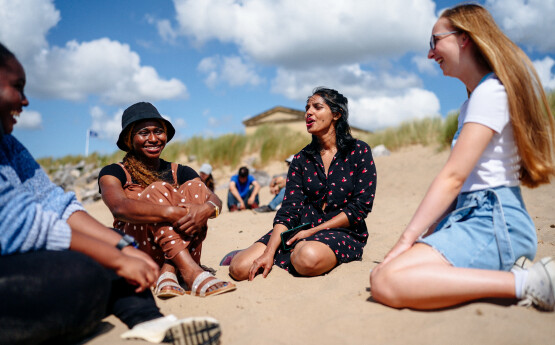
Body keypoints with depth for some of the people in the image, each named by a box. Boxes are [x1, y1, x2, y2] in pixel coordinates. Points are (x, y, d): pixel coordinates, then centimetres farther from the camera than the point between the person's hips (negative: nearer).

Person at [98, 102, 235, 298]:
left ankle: (169, 272, -31)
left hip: (174, 251, 3)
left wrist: (207, 209, -32)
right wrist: (172, 213, -36)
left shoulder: (179, 173, 11)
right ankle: (191, 273, -42)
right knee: (158, 190, -23)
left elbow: (216, 200, -7)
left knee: (195, 187, -16)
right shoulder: (114, 173, 2)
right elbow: (119, 208, -22)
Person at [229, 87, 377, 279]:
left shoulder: (359, 152, -1)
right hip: (302, 231, 3)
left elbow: (361, 206, -8)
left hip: (343, 233, -2)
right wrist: (269, 252, -15)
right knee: (239, 267, -16)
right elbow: (289, 209, 0)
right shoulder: (302, 159, 9)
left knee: (308, 257, -38)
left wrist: (313, 231, -12)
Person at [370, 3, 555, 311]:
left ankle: (524, 283, -18)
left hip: (492, 220, -10)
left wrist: (407, 239, -15)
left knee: (387, 283, -27)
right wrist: (426, 236, 12)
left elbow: (453, 177, -17)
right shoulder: (475, 97, 22)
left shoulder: (492, 90, -9)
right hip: (471, 214, 10)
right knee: (380, 274, 0)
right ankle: (498, 272, 0)